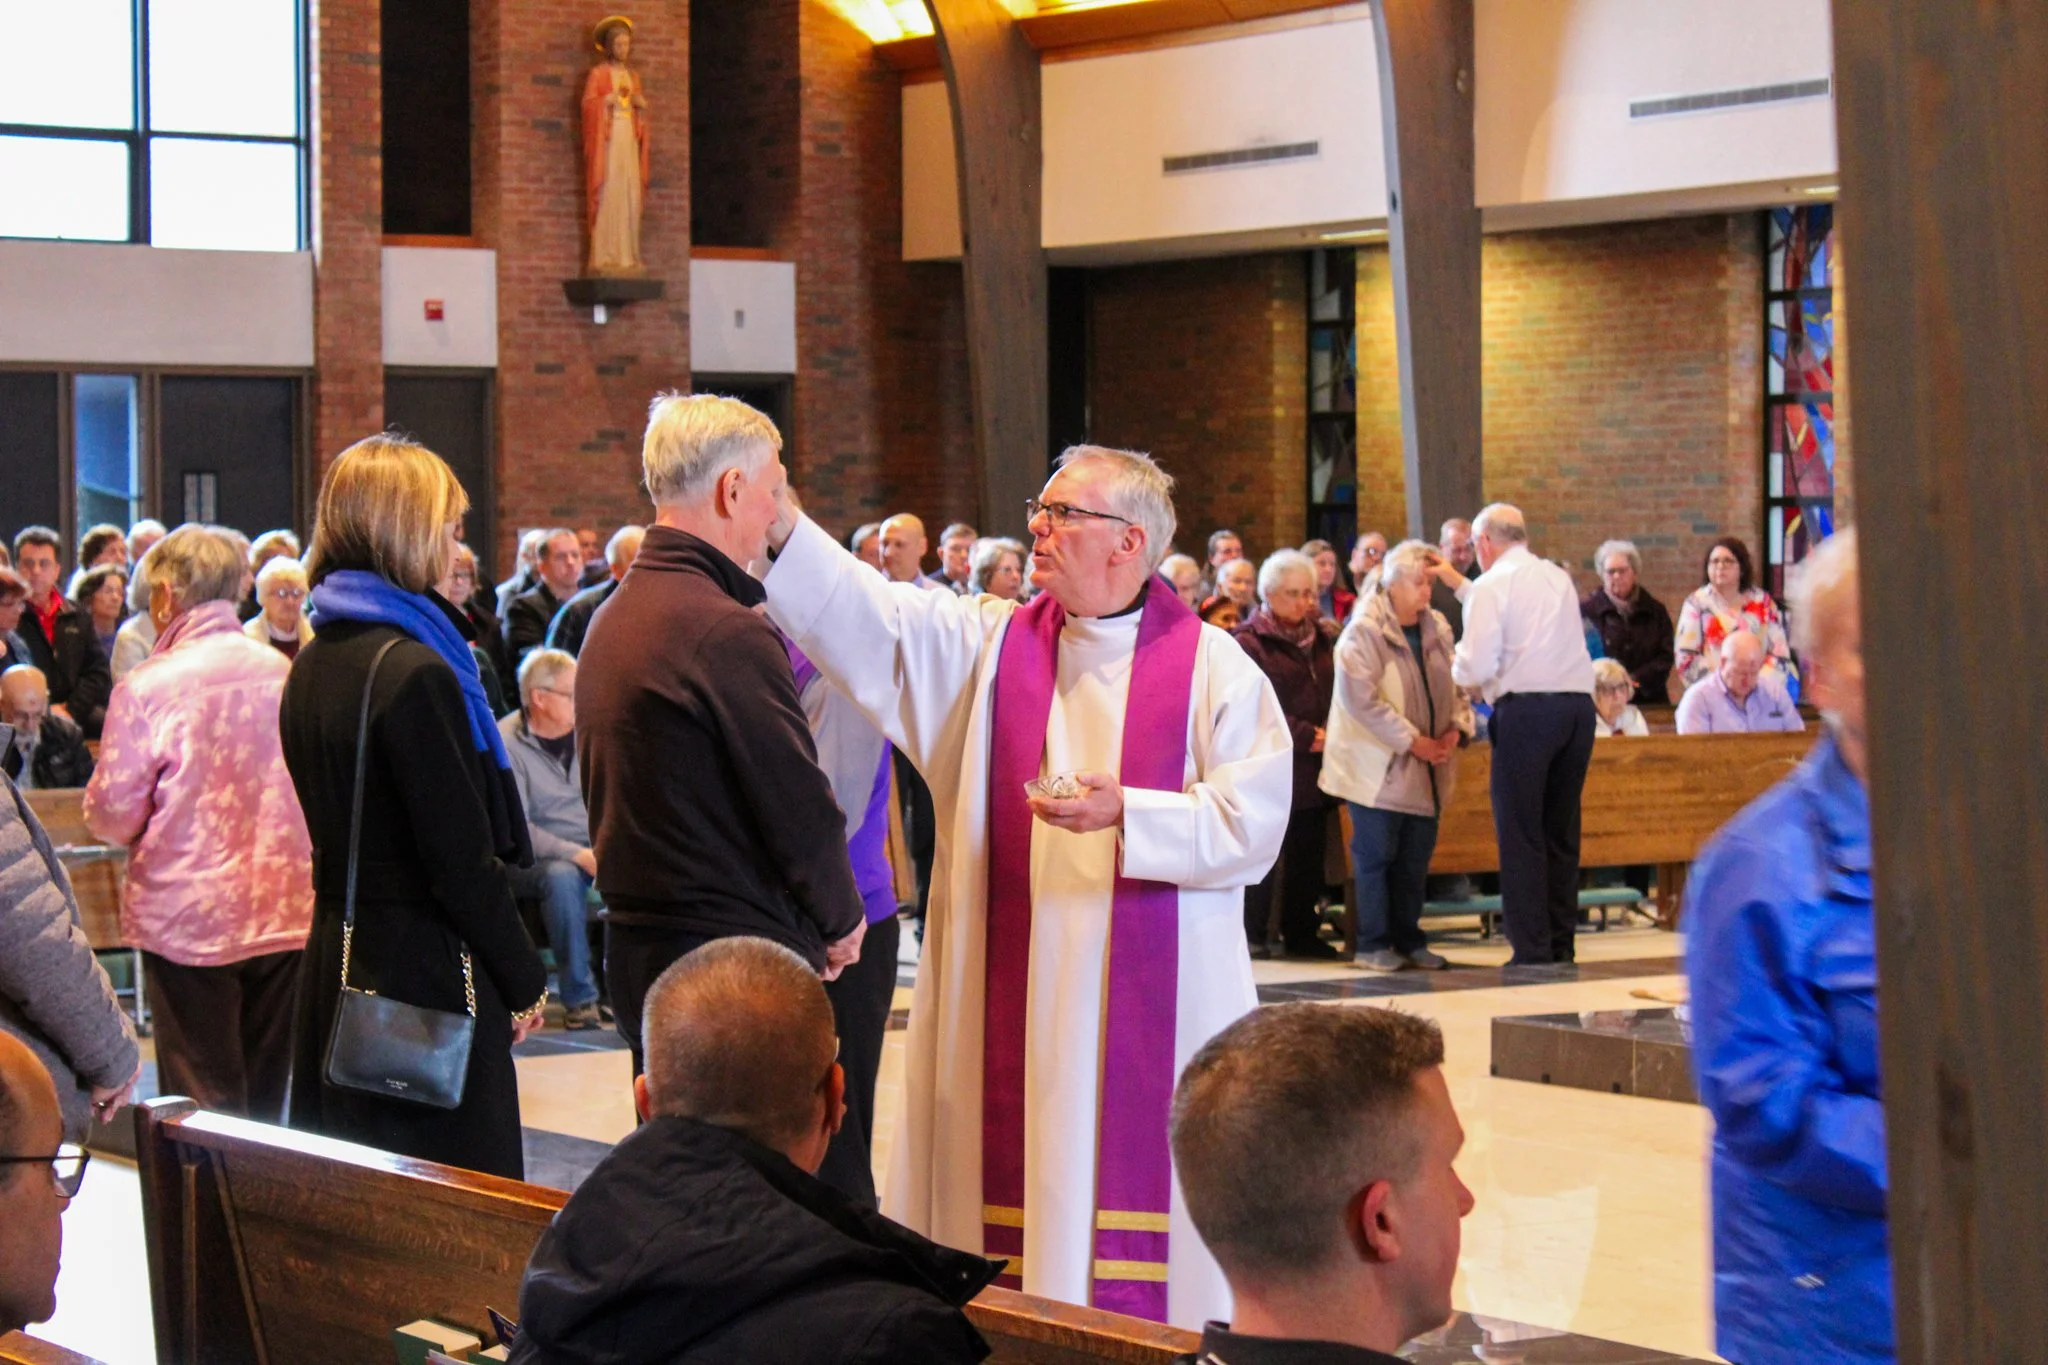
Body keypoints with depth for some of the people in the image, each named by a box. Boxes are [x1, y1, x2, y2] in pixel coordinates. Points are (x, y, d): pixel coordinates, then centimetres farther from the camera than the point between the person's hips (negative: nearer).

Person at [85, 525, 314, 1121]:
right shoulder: (283, 672, 1)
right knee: (265, 1101, 14)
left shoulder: (147, 686, -11)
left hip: (188, 919, -4)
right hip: (285, 914, 4)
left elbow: (112, 812, -8)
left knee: (204, 1110, 2)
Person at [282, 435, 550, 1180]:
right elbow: (462, 858, -17)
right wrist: (525, 982, -7)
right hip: (426, 970, -9)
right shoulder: (413, 671, -17)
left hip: (336, 959, 9)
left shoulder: (313, 664, 10)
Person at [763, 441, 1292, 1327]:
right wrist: (779, 526, -15)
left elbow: (1253, 820, -6)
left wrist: (1126, 813, -18)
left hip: (1150, 999, -3)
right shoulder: (988, 644, 10)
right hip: (1012, 995, 3)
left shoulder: (1213, 670, 0)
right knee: (1019, 1191, 2)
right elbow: (865, 615, -2)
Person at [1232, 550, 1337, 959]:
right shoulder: (1249, 642, -5)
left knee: (1309, 853, 9)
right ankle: (1252, 932, 5)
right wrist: (1306, 736, -17)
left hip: (1314, 767, 6)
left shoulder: (1322, 639, 18)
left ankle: (1302, 932, 17)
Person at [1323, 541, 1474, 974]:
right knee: (1376, 855, -1)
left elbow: (1455, 686, 16)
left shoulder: (1437, 629, 9)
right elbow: (1360, 699, -19)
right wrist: (1412, 740, -18)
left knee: (1416, 857, 9)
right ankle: (1372, 943, 7)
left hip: (1425, 771, 6)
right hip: (1378, 768, -6)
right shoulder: (1364, 633, -12)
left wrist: (1456, 728, -5)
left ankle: (1408, 939, 19)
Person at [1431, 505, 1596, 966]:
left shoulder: (1493, 585, -3)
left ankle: (1532, 950, -5)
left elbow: (1478, 666, -10)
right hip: (1578, 702, 6)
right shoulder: (1558, 578, 17)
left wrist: (1455, 666, 12)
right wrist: (1459, 584, 40)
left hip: (1525, 708, -6)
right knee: (1561, 829, 12)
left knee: (1521, 832, -2)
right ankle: (1562, 944, 14)